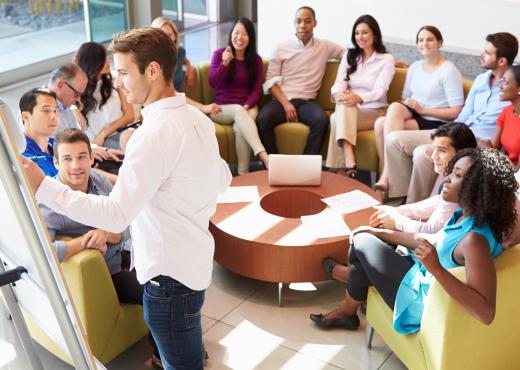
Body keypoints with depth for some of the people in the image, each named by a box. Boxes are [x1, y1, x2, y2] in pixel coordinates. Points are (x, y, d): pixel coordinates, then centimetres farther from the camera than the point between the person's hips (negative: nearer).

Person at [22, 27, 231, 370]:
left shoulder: (155, 133, -26)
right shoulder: (196, 117, 3)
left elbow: (116, 215, -29)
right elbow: (222, 178, 16)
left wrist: (42, 186, -28)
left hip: (170, 274, -9)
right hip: (195, 260, 9)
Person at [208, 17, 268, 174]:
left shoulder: (256, 59, 8)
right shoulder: (219, 54, 3)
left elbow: (256, 90, 4)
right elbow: (212, 83, -8)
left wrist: (247, 106, -16)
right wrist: (224, 63, -24)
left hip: (247, 107, 1)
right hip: (221, 108, -1)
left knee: (240, 127, -34)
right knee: (238, 111, -36)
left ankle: (243, 174, -33)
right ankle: (263, 155, -50)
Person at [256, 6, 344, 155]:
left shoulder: (325, 46, 12)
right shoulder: (282, 48, 10)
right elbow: (271, 80, 5)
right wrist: (285, 103, -10)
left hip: (306, 102, 0)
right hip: (281, 100, 0)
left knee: (322, 120, -33)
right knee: (262, 119, -32)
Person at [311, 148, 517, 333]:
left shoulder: (475, 239, -33)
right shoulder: (465, 216, -5)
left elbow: (486, 312, -39)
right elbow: (433, 245, 11)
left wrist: (436, 268, -43)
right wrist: (379, 232, 13)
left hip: (425, 301, -9)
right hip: (426, 279, 9)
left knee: (363, 243, 2)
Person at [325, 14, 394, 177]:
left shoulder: (386, 59, 1)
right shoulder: (348, 56, 14)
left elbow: (379, 91, -14)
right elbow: (339, 83, 0)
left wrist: (359, 98, -35)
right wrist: (338, 94, -27)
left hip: (374, 111, -3)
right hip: (349, 110, 3)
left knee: (337, 119, -34)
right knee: (344, 106, -36)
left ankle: (342, 169, -39)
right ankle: (350, 164, -49)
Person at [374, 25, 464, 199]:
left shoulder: (449, 71, -6)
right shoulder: (415, 67, 15)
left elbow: (456, 112, -11)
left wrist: (423, 109, -15)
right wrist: (405, 107, -6)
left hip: (436, 123, -6)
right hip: (413, 116, 6)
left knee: (386, 126, -29)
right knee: (387, 115, -27)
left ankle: (385, 178, -22)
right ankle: (385, 176, -21)